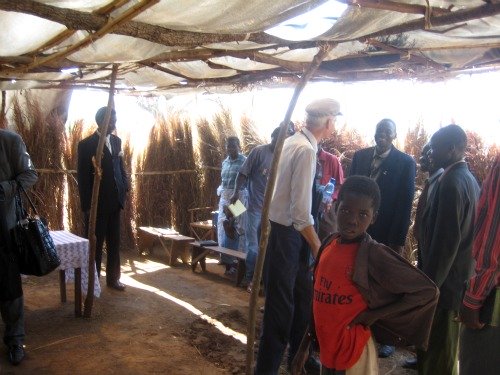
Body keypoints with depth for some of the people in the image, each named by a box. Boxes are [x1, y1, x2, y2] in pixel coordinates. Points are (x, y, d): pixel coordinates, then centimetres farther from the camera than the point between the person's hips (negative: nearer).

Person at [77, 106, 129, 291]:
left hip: (115, 201, 5)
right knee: (95, 244, 5)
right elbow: (82, 177, -9)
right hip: (97, 203, -5)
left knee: (114, 243, 12)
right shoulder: (86, 145, -8)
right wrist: (86, 205, -11)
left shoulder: (116, 141, 9)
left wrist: (125, 189, 5)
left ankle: (113, 279, 23)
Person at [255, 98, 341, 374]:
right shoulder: (306, 150, -21)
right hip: (284, 234, -9)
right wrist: (318, 248, -14)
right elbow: (301, 212, -23)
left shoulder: (292, 142, 8)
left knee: (301, 299, 20)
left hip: (285, 230, 9)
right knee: (281, 306, 4)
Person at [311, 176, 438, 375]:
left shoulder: (374, 255, -19)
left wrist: (371, 316, -16)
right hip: (325, 348, 5)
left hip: (353, 351, -5)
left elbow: (428, 292, -18)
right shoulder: (329, 243, -3)